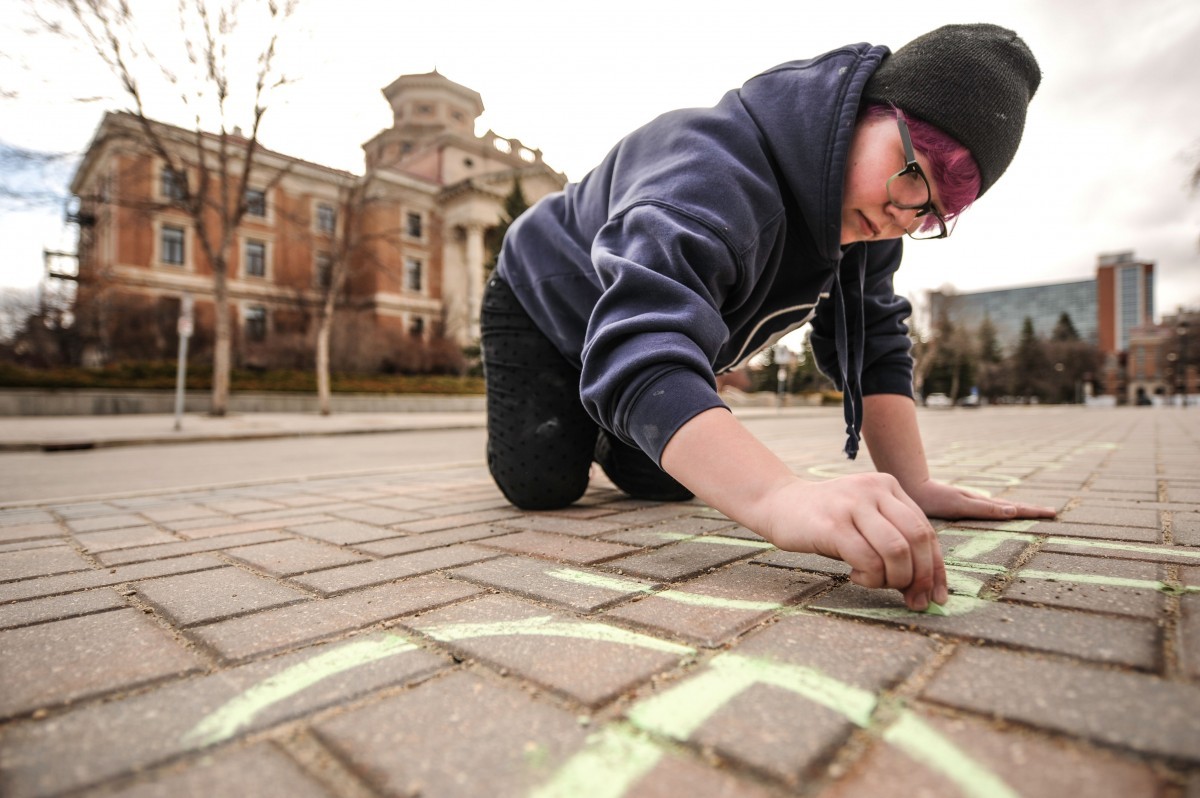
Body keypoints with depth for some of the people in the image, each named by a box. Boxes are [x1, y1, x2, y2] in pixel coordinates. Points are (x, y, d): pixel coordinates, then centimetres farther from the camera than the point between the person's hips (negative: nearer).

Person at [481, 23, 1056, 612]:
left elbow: (876, 345, -12)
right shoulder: (712, 174, -41)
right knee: (542, 486, -16)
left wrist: (910, 487, -23)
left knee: (666, 482, -1)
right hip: (546, 308, -5)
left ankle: (601, 435, 34)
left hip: (676, 330, 6)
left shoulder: (869, 215, -14)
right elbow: (643, 349, -56)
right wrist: (783, 498, -70)